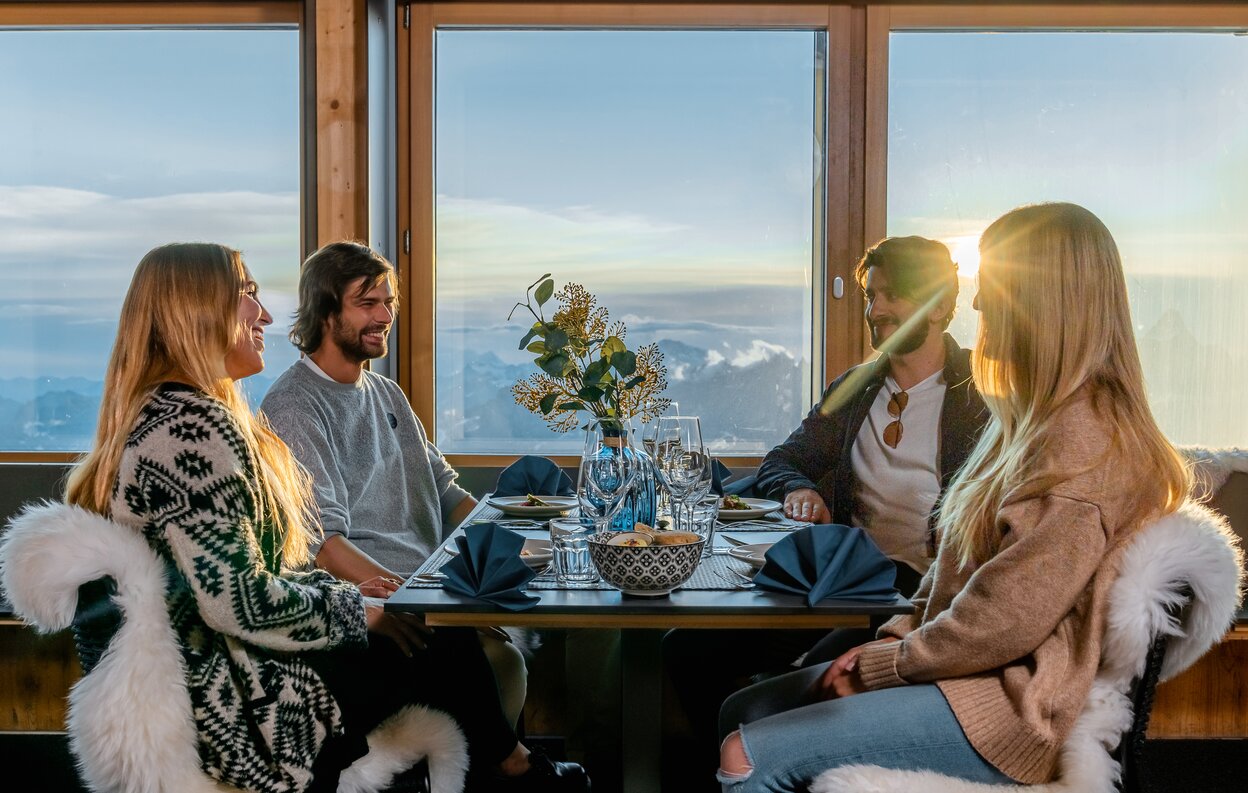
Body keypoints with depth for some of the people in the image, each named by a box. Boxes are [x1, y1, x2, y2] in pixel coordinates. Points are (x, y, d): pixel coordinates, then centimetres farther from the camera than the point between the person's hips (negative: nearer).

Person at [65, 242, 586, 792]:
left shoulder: (160, 415, 11)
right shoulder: (195, 428, -22)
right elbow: (239, 603, -26)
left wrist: (340, 590, 11)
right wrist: (353, 611, -11)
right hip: (246, 703, -9)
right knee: (444, 645, 4)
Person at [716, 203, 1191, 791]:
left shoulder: (1082, 444, -21)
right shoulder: (1036, 419, 13)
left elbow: (1006, 619, -23)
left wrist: (886, 665, -11)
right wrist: (900, 634, 4)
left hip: (1012, 708, -10)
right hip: (973, 671, 10)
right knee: (742, 712, 5)